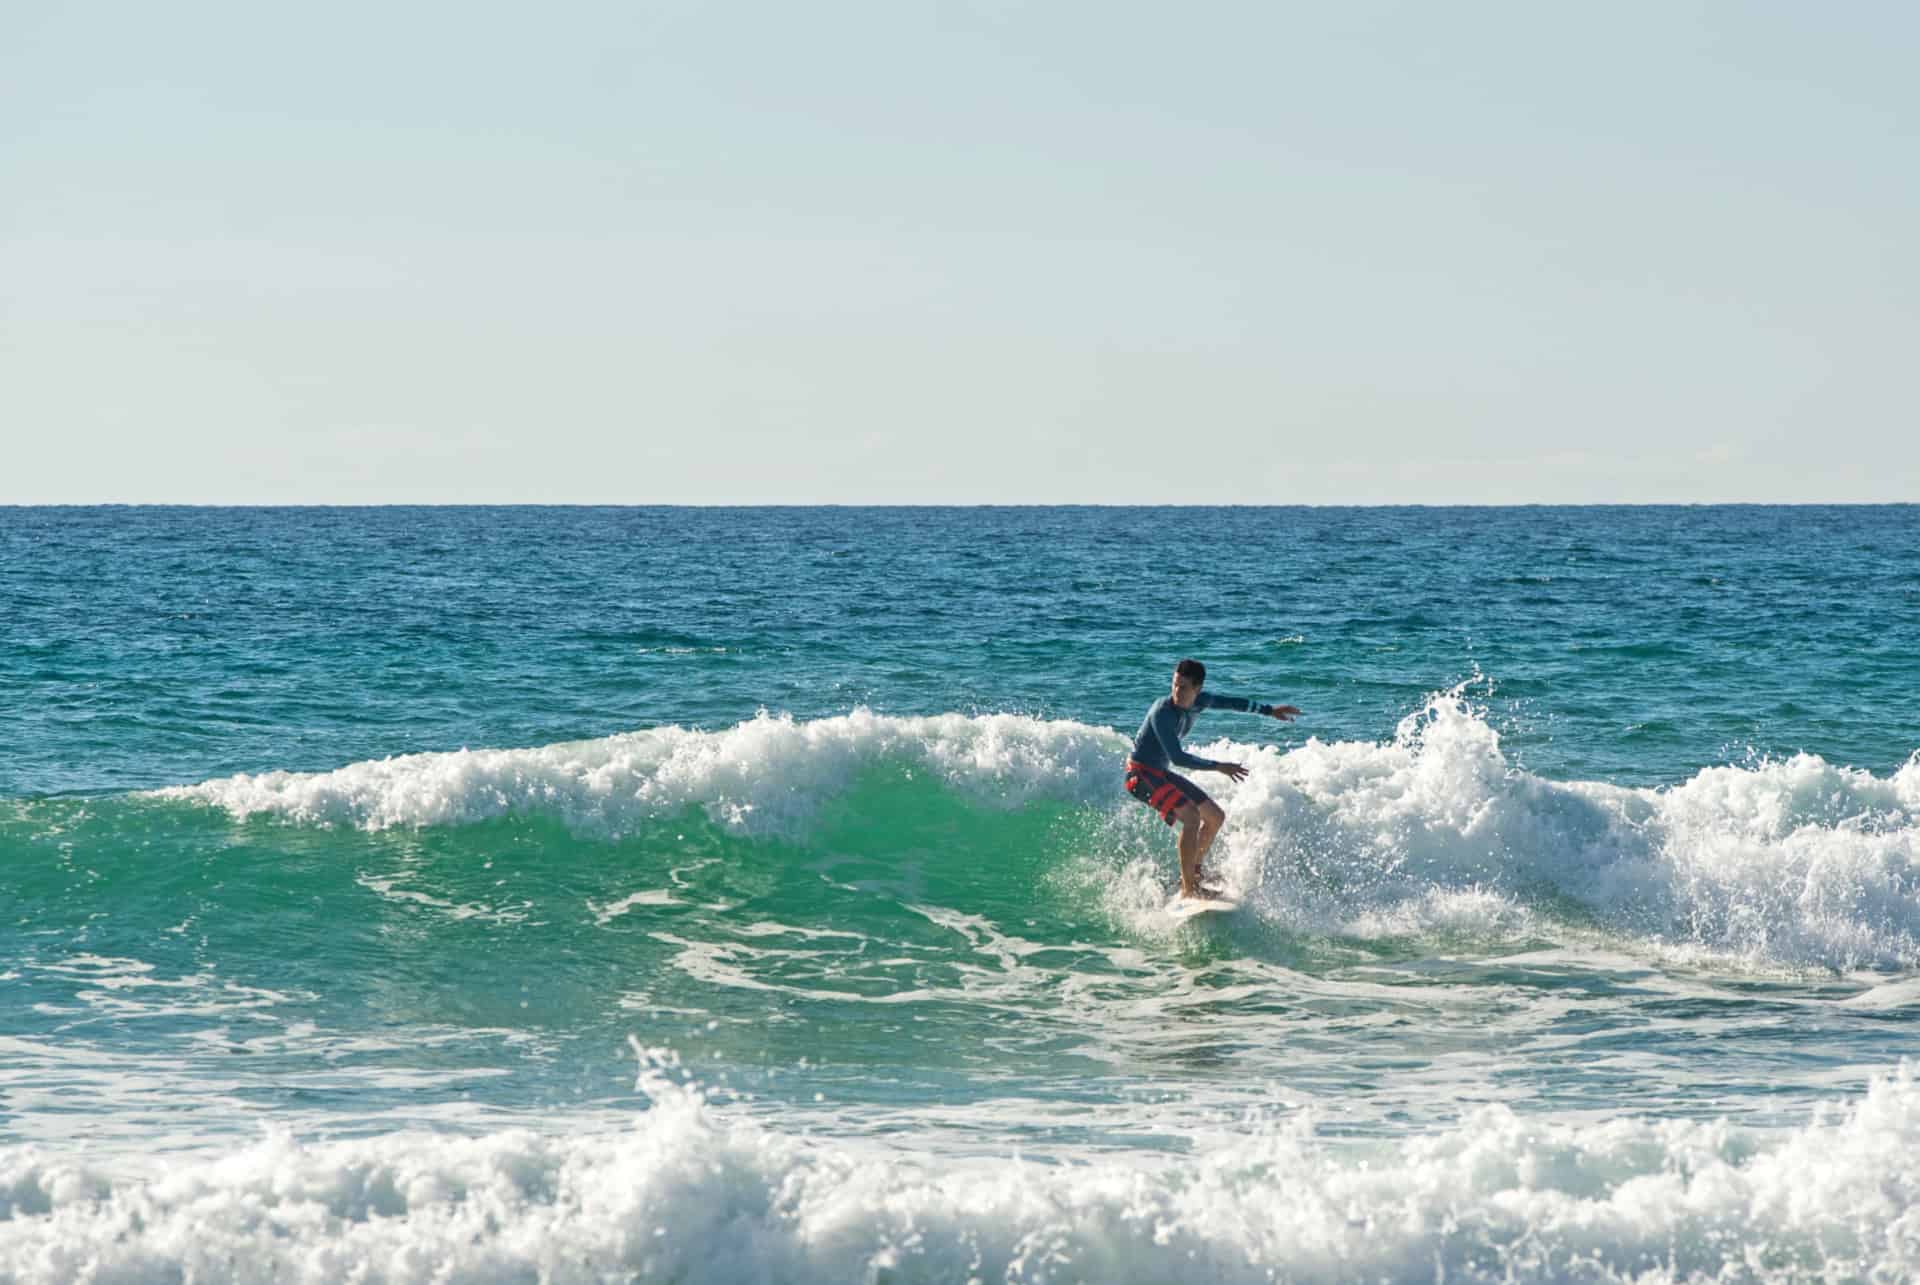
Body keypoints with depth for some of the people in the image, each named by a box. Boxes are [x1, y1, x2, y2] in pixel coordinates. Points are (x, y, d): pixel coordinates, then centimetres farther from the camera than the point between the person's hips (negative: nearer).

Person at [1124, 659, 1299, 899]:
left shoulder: (1199, 701, -4)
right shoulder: (1162, 712, -27)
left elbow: (1229, 702, 16)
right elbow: (1177, 757, -30)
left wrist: (1270, 711, 25)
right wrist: (1218, 767, -29)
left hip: (1162, 772, 9)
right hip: (1141, 774, -9)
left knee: (1216, 817, 13)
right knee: (1191, 817, -26)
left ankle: (1193, 873, 27)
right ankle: (1188, 890, -23)